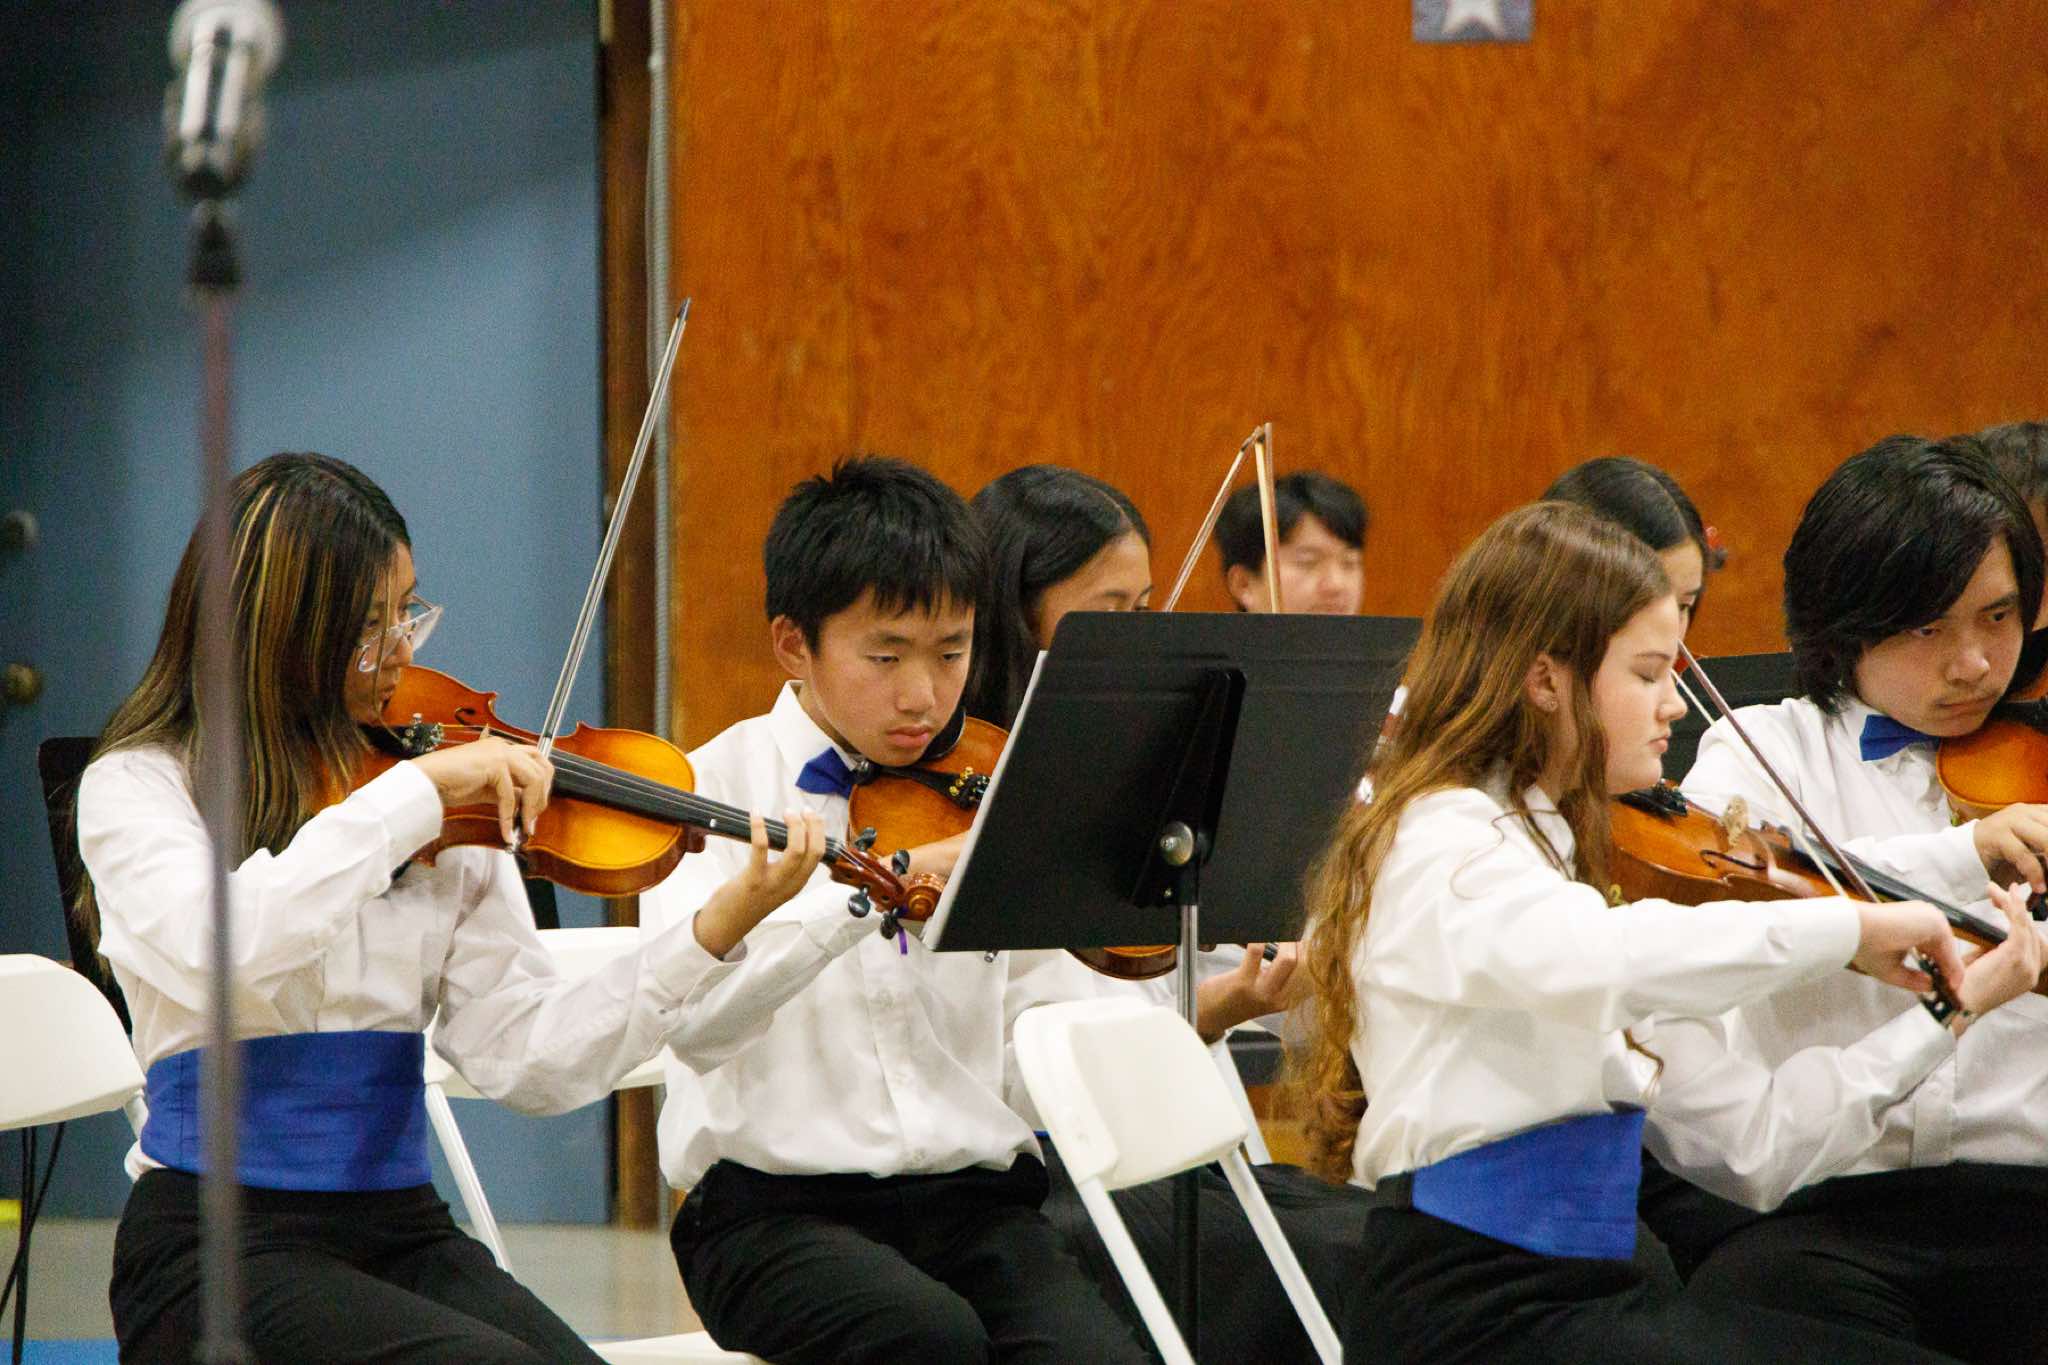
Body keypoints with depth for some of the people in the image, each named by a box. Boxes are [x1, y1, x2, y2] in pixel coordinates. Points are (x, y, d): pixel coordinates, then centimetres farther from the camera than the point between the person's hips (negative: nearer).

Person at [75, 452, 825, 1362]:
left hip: (404, 1229, 4)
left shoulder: (455, 815, 9)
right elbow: (218, 953, -24)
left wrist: (720, 927, -13)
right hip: (218, 1251, -4)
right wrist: (414, 792, -20)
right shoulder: (139, 785, -2)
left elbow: (524, 1059, -2)